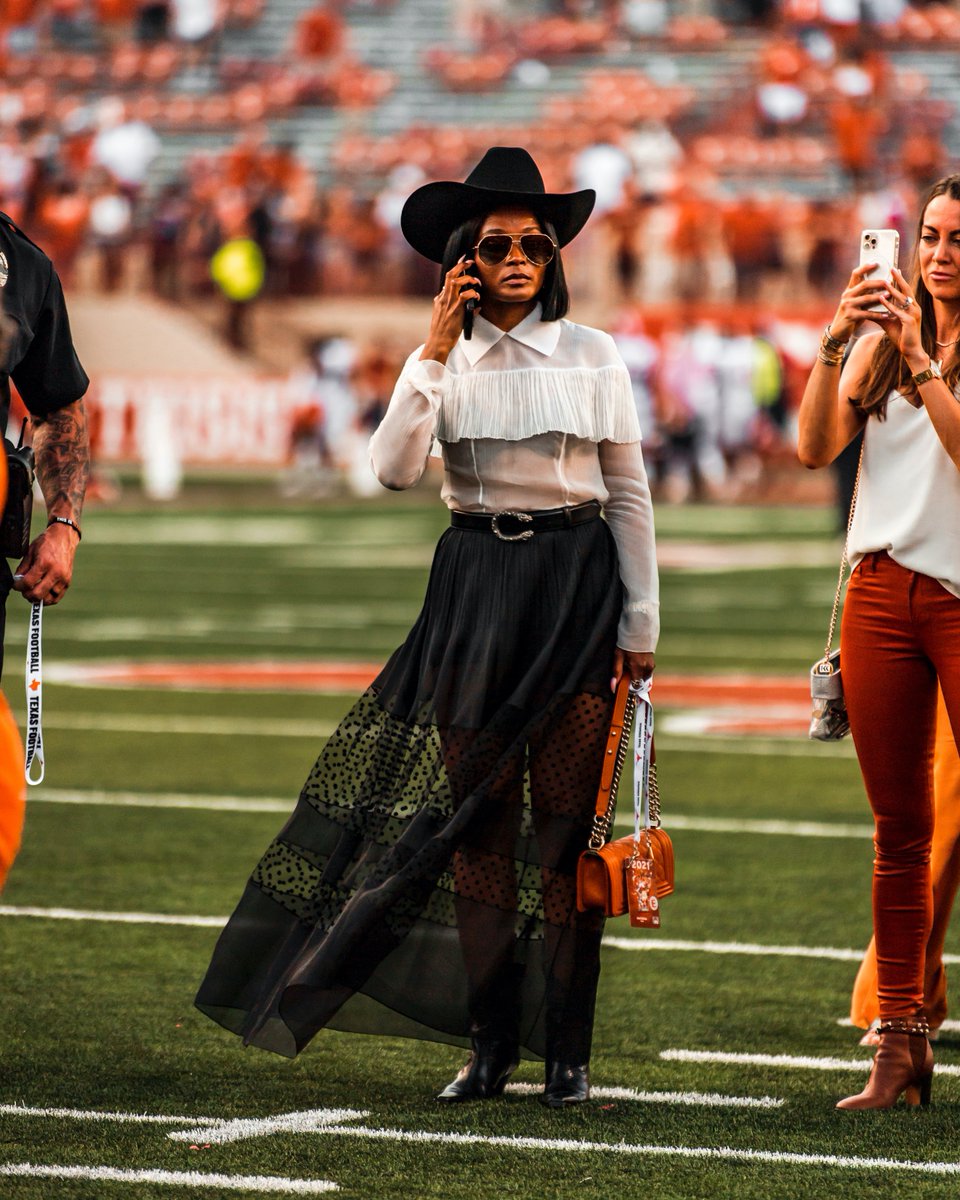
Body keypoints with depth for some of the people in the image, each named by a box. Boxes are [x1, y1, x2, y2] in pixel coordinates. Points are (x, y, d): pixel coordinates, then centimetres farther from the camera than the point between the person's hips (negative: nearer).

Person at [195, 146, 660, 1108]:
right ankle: (489, 1041, 9)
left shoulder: (593, 357, 2)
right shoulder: (445, 361, 5)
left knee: (565, 811, -3)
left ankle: (566, 1050, 2)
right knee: (475, 812, 2)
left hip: (575, 583, -2)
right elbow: (393, 469, -10)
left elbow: (628, 495, 6)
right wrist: (436, 348, -12)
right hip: (474, 585, 2)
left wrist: (640, 622, 3)